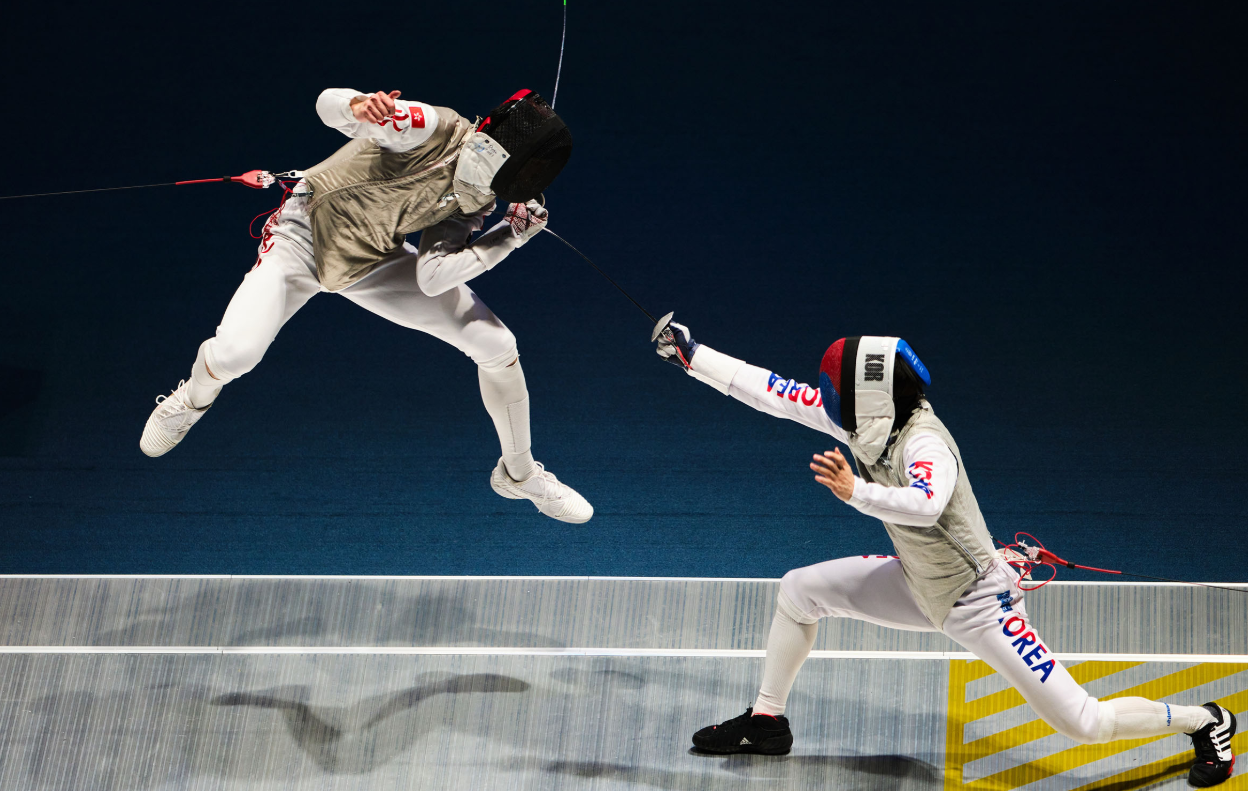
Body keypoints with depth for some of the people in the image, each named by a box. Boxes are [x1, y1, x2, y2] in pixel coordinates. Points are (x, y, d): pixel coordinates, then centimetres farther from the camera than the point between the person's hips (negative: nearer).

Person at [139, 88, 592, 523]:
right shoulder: (434, 129, -25)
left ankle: (519, 474, 20)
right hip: (305, 237, -5)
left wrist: (511, 237, -21)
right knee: (235, 354, -27)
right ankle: (194, 397, 15)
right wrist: (360, 107, -55)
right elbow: (328, 104, -32)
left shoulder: (473, 201, -8)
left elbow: (431, 277, -18)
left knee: (497, 346, -5)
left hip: (373, 264, 5)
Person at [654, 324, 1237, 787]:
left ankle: (1205, 722, 13)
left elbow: (926, 505, -51)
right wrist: (692, 356, -3)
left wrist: (855, 492, -58)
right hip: (920, 587, 8)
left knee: (1082, 724, -8)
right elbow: (773, 392, -3)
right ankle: (766, 722, 20)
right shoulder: (867, 419, -8)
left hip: (976, 601, -8)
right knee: (800, 591, 4)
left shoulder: (923, 440, -30)